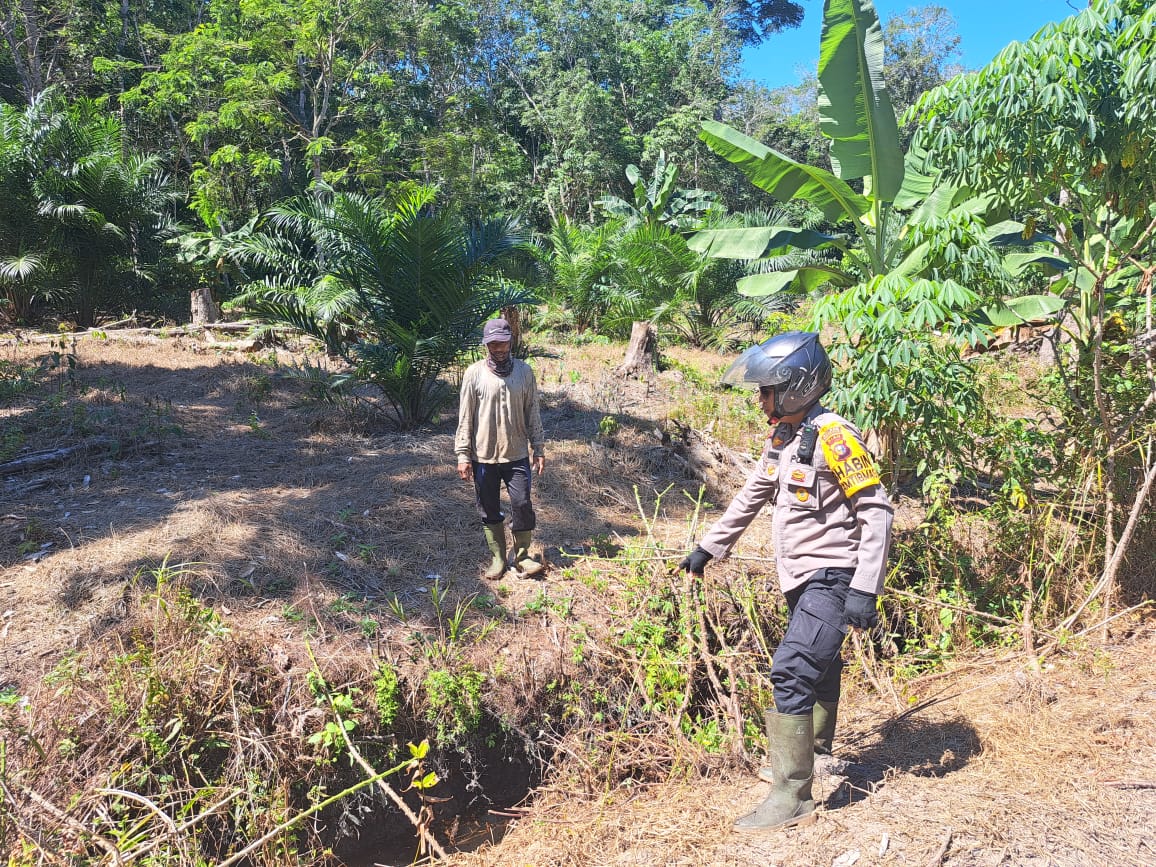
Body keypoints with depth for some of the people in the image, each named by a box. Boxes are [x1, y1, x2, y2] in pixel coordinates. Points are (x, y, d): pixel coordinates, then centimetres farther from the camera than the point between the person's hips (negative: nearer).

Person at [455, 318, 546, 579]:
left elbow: (532, 413, 6)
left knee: (522, 505, -2)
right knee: (489, 511, 9)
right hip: (483, 456, -1)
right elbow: (465, 417, -3)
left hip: (517, 454, 1)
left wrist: (539, 449, 4)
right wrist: (463, 455, -7)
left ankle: (521, 557, 16)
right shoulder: (475, 373, -5)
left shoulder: (524, 371, 1)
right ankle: (497, 559, 24)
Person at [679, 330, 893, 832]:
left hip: (832, 578, -9)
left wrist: (864, 590, -23)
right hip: (801, 579, 9)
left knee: (792, 673, -14)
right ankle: (807, 758, 36)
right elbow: (751, 498, 19)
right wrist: (707, 548, 21)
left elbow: (876, 511, -19)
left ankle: (791, 797, -6)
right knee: (818, 669, 21)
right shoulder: (782, 437, 9)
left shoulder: (832, 437, -18)